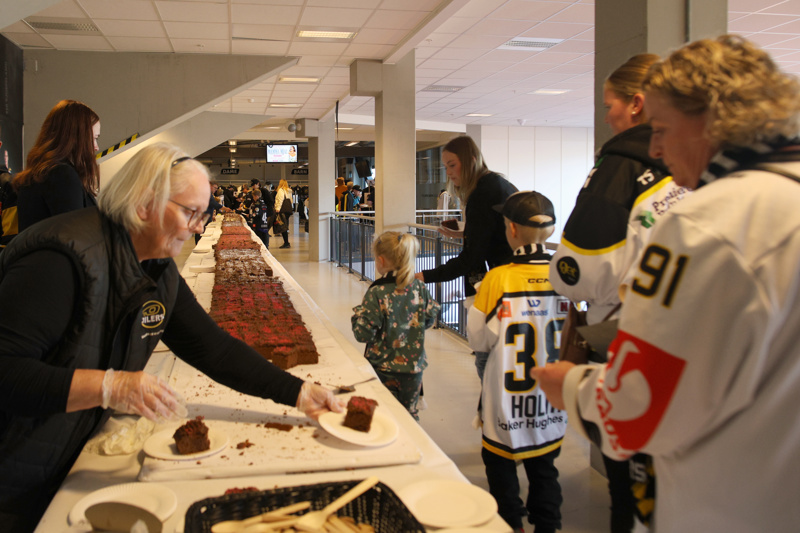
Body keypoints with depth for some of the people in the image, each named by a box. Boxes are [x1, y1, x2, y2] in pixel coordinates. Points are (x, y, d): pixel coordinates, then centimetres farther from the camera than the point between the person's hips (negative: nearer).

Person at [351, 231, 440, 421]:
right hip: (414, 365, 4)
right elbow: (429, 319, 7)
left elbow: (363, 334, -17)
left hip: (384, 368, -4)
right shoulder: (420, 288, -6)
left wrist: (357, 313, 0)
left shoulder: (377, 293, -20)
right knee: (410, 412, 21)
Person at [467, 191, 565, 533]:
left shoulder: (498, 279, -18)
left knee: (502, 469, 14)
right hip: (550, 406, 4)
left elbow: (479, 340, -9)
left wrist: (475, 304, 4)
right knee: (544, 471, 20)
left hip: (506, 408, -4)